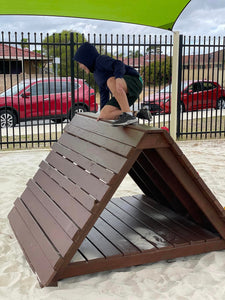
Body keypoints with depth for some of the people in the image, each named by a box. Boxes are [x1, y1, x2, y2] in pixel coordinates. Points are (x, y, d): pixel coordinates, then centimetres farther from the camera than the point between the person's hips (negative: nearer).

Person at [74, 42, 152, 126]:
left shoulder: (102, 60, -6)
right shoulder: (97, 73, 20)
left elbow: (119, 64, -24)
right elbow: (104, 92, 27)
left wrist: (118, 78, -42)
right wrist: (102, 110, 27)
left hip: (133, 82, -9)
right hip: (124, 94, 9)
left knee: (111, 81, -36)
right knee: (104, 115, -6)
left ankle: (128, 115, -36)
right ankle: (139, 114, -3)